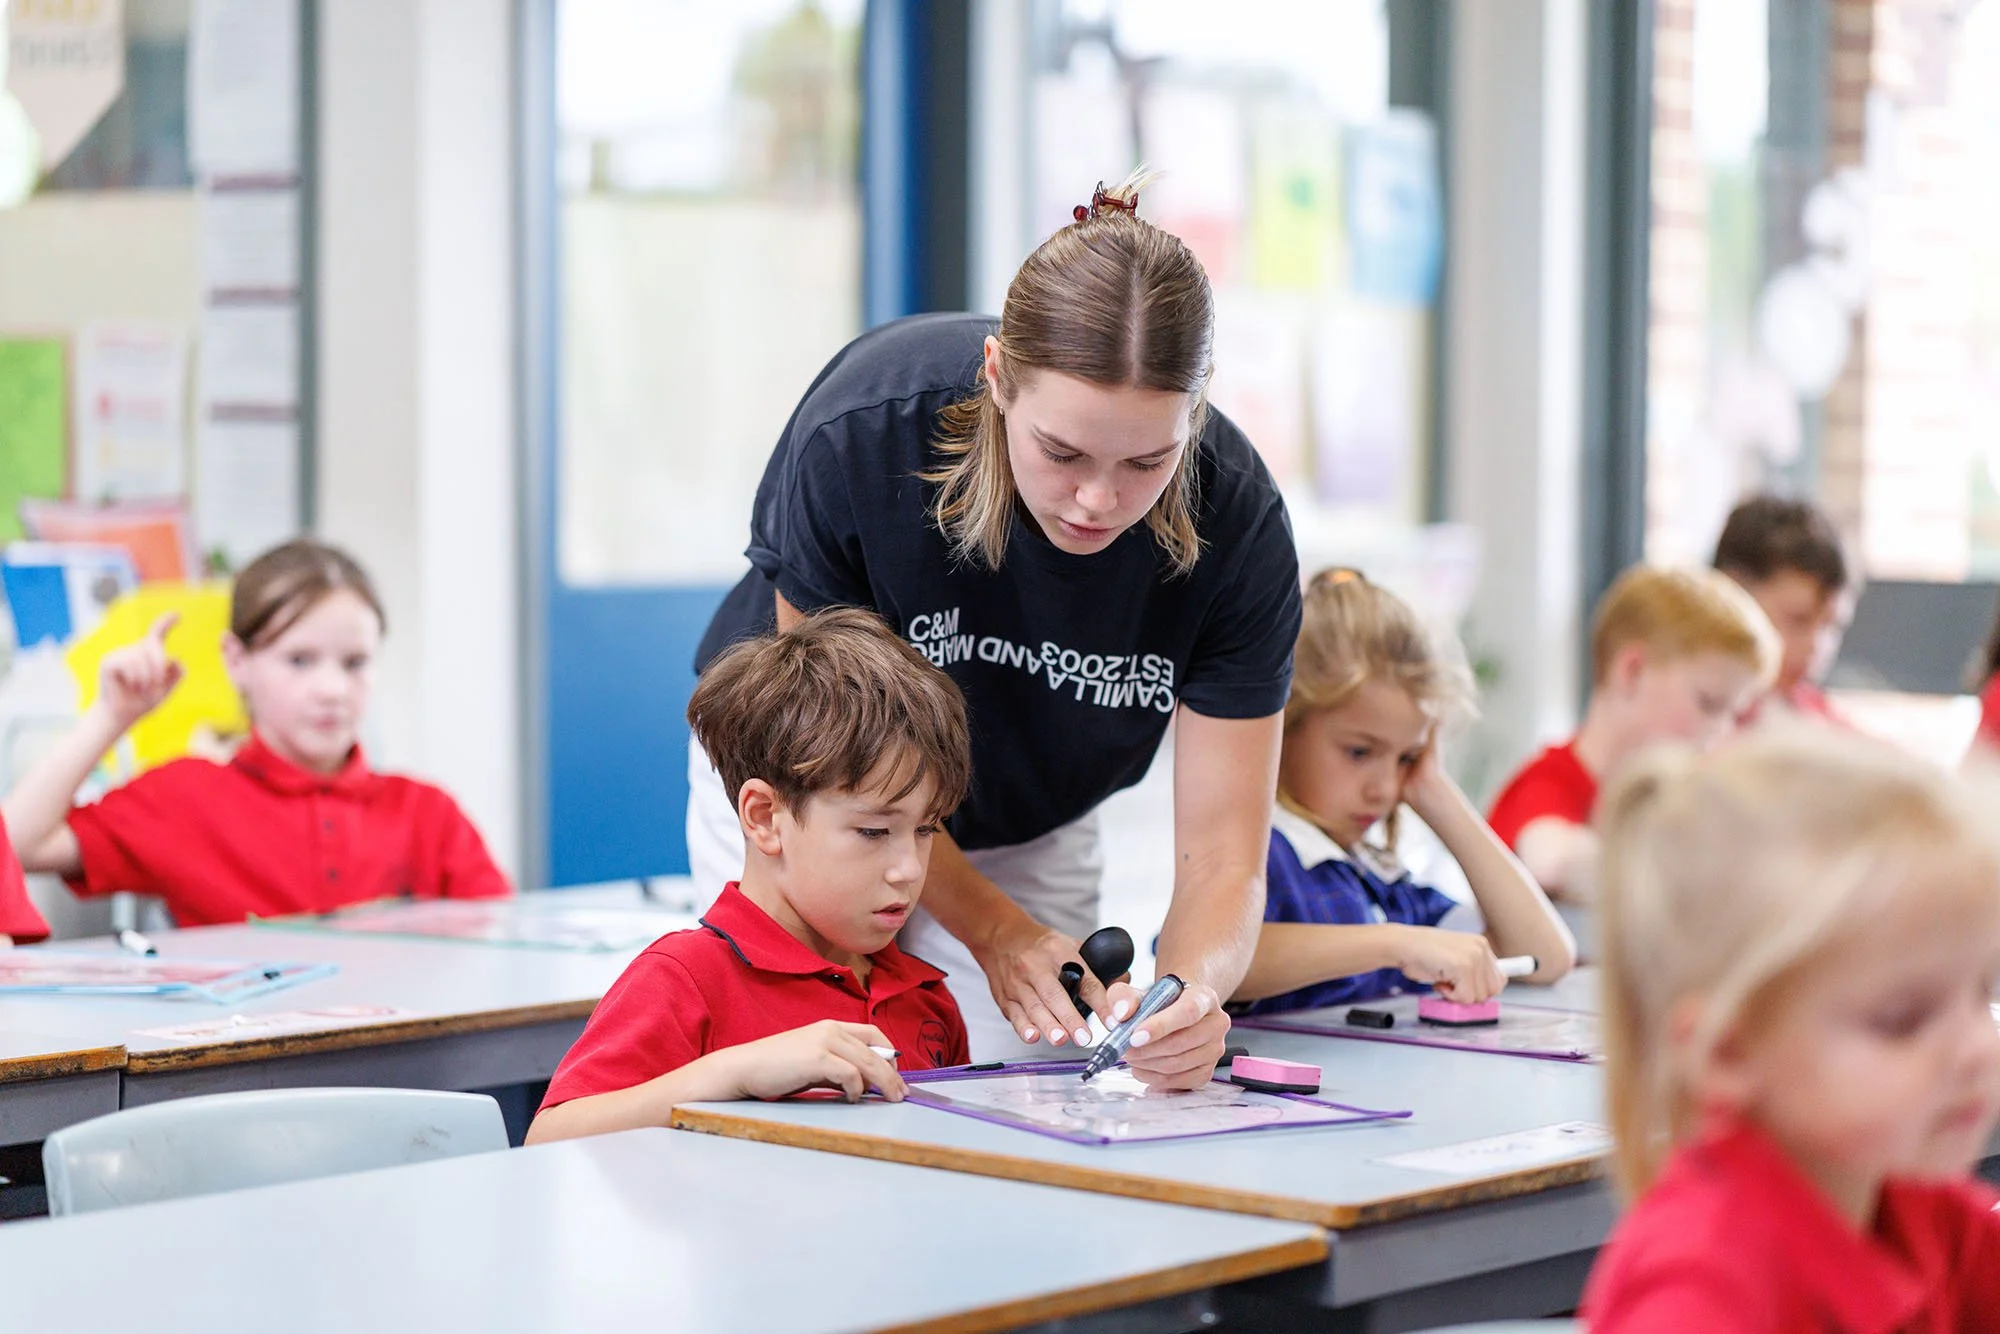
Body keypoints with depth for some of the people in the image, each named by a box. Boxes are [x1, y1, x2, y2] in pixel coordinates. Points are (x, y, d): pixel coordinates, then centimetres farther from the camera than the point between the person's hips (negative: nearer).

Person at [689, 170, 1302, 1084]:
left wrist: (1191, 990, -49)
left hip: (1028, 833, 2)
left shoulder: (1236, 522, -29)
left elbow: (1222, 856, -27)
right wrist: (993, 930, -32)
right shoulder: (862, 432, -35)